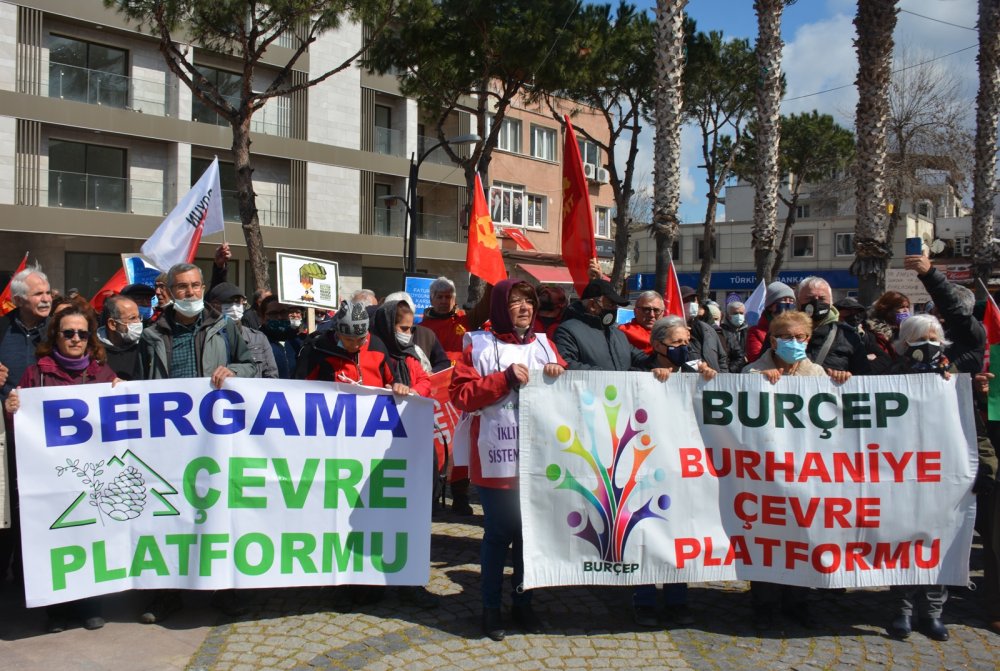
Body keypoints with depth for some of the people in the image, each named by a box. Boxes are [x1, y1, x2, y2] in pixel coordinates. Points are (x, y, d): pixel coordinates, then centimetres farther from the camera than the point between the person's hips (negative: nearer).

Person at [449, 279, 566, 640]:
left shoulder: (543, 344, 12)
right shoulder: (480, 345, -2)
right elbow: (460, 396, -9)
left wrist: (559, 374, -4)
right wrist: (505, 378, -16)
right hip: (496, 458, -4)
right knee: (498, 532, 4)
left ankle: (523, 602, 29)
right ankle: (491, 606, 20)